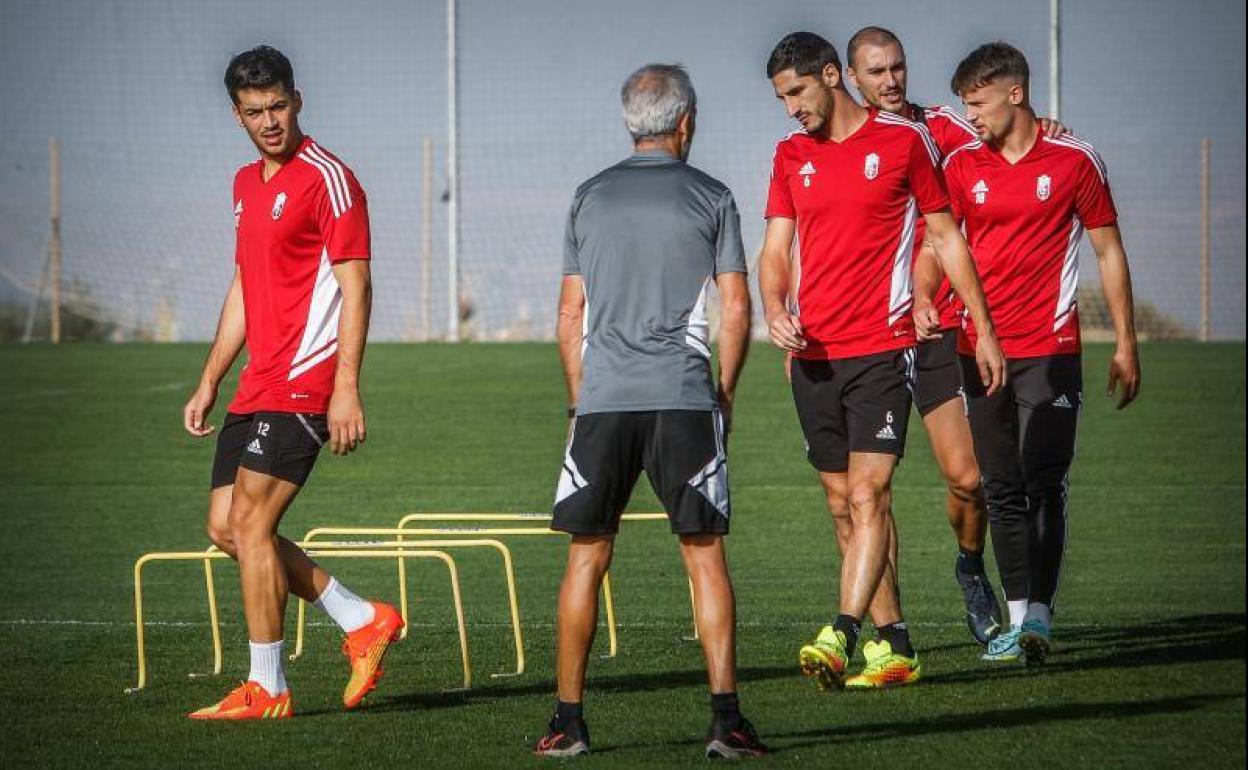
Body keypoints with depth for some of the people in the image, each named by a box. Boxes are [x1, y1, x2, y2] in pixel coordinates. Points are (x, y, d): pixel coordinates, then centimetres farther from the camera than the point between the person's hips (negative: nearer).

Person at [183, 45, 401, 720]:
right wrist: (210, 382, 21)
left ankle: (266, 689, -3)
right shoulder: (246, 183, 17)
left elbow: (355, 285, -14)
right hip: (257, 385, 9)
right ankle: (363, 622, 16)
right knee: (226, 529, 7)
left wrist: (346, 387, -21)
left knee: (251, 522, -11)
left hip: (302, 384, -9)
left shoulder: (327, 178, -9)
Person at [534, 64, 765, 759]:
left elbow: (571, 314, 11)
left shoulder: (590, 198, 10)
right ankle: (726, 717, -5)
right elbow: (737, 310, 1)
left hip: (602, 399, 2)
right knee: (706, 557, 2)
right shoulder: (710, 198, 3)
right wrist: (726, 393, 12)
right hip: (684, 400, -2)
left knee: (588, 559, 8)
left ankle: (569, 721, 7)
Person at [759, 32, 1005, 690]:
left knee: (867, 494, -14)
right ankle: (894, 645, 12)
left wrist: (984, 329, 6)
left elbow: (946, 236, 6)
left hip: (882, 348, -5)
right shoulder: (791, 155, 12)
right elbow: (775, 248, 12)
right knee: (842, 504, 6)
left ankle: (842, 635, -23)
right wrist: (774, 310, -10)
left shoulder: (904, 141, 0)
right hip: (812, 355, 5)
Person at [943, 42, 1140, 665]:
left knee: (1044, 483, -11)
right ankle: (1018, 617, 9)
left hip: (1050, 350, -3)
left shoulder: (1074, 160, 0)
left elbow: (1109, 251, 5)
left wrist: (1125, 344, 3)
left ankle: (1039, 613, -13)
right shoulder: (960, 165, 7)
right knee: (1001, 489, 4)